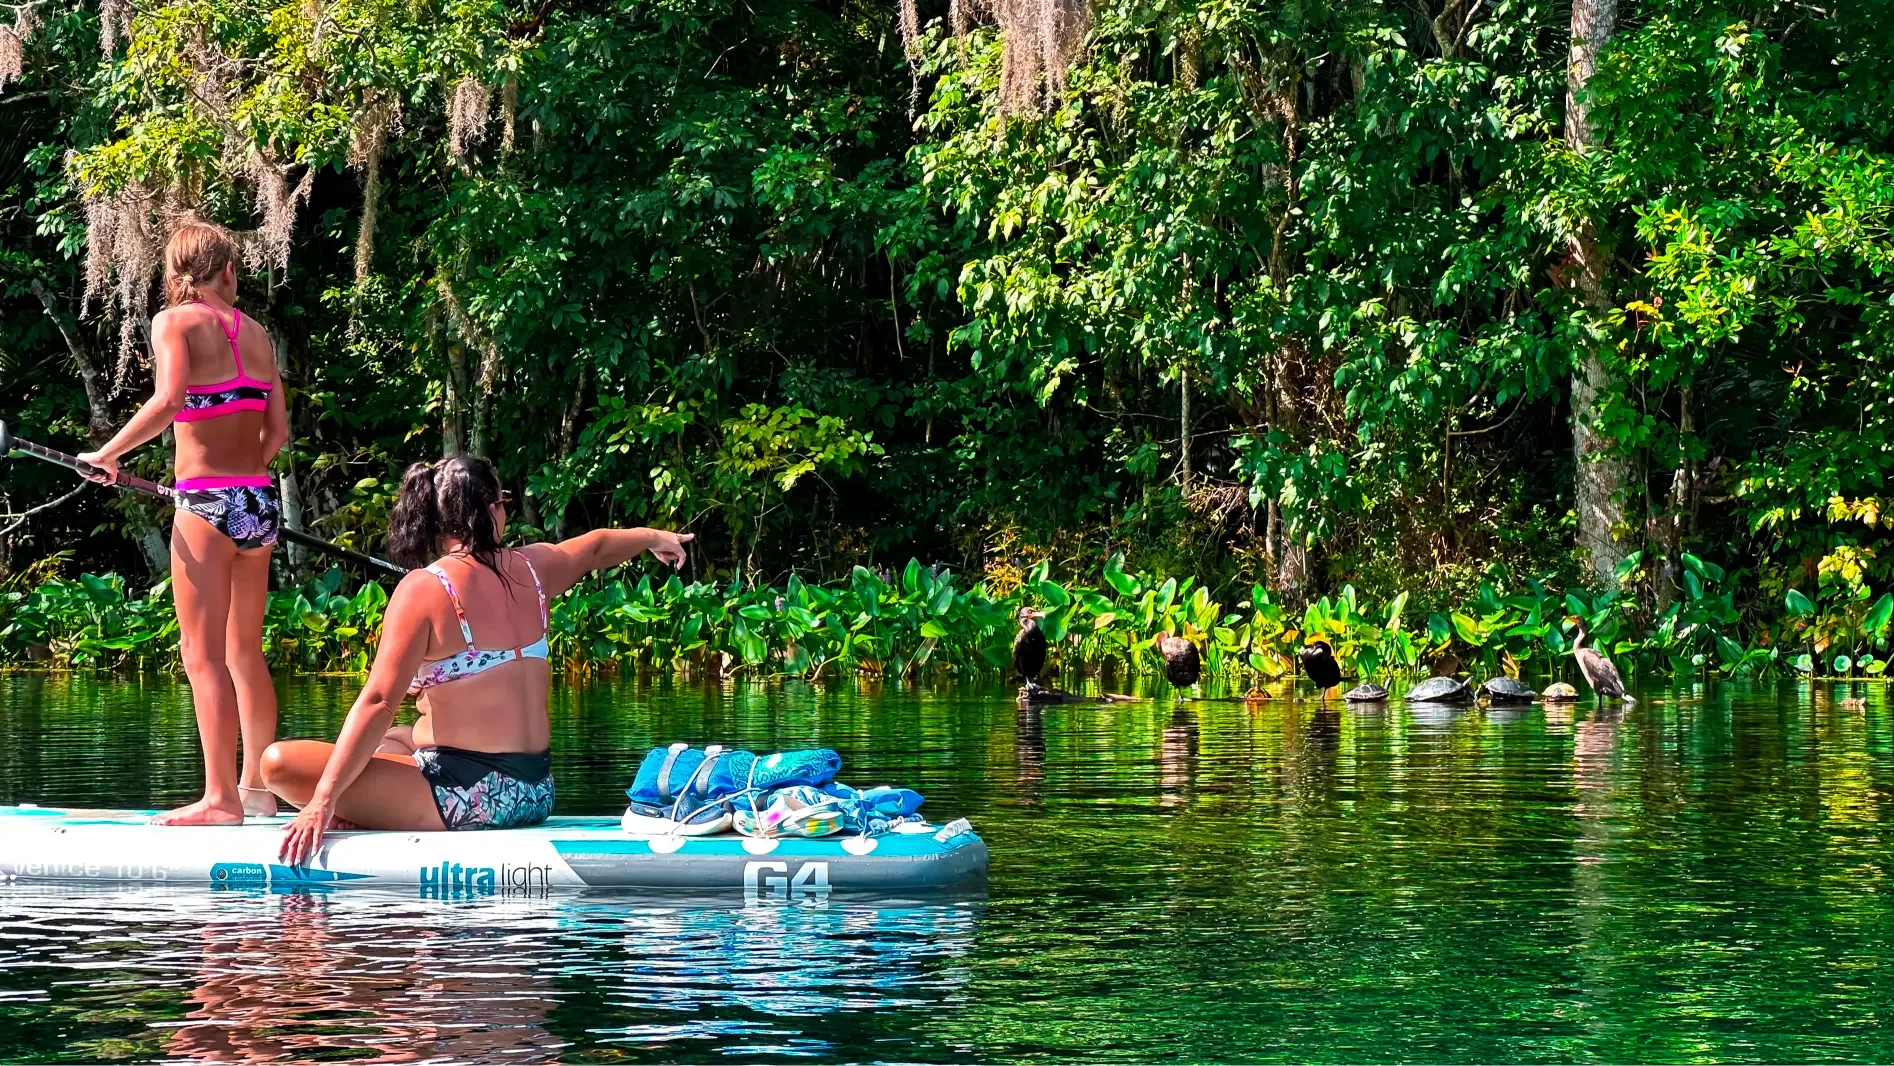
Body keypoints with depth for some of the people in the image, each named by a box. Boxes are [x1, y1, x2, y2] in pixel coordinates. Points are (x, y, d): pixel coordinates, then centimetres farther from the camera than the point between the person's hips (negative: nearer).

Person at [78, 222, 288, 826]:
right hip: (259, 504, 6)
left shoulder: (175, 322, -4)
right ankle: (257, 788, 20)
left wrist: (108, 454, -12)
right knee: (246, 650, 16)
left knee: (204, 653, -5)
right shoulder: (254, 332, 11)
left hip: (208, 504, -6)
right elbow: (278, 430, 10)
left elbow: (168, 398, -21)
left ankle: (220, 798, -10)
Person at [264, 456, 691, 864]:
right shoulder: (530, 569, 5)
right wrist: (654, 538, 50)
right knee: (392, 741, 34)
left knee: (281, 762, -9)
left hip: (464, 796, -7)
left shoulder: (424, 589, -13)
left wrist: (323, 801, -19)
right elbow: (598, 547, 28)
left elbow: (378, 702, -19)